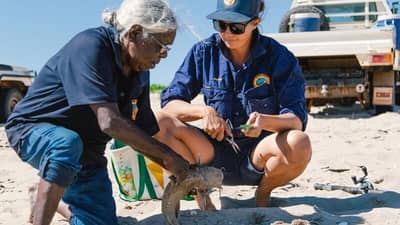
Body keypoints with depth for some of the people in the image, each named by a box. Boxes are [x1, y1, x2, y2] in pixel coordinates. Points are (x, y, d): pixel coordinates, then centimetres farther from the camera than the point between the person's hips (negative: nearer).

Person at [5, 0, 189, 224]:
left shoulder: (140, 73, -1)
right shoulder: (90, 46, -26)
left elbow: (140, 135, 3)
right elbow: (110, 122, -36)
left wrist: (181, 172, -7)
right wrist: (168, 155, -30)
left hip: (85, 151, 7)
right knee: (67, 144, -40)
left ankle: (54, 198, 27)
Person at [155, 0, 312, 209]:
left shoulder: (279, 57, -8)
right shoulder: (203, 51, -3)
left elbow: (297, 120, -15)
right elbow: (169, 103, -6)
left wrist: (265, 121, -37)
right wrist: (204, 111, -26)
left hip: (258, 157, -1)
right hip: (215, 156, 1)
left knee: (299, 144, -34)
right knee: (161, 122, -23)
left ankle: (262, 195, 0)